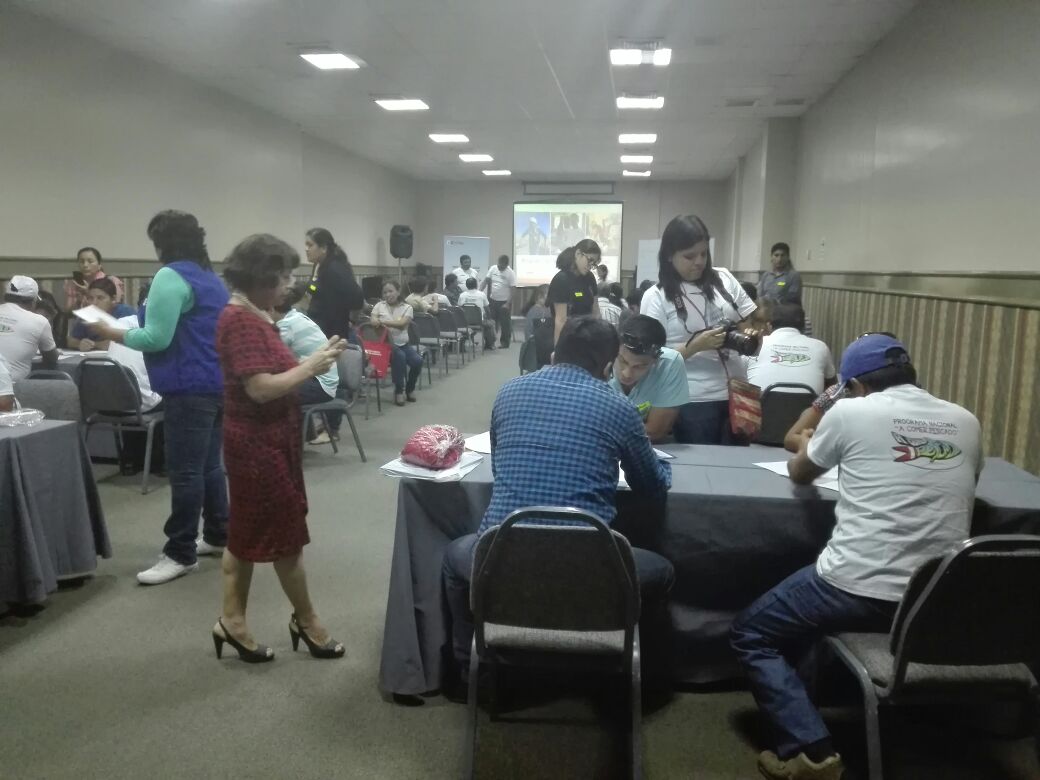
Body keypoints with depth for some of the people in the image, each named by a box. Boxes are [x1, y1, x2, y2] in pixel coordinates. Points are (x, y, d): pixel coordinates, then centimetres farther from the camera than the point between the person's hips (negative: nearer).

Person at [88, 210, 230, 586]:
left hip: (191, 386, -10)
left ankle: (181, 554, 2)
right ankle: (218, 536, 25)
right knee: (208, 465, 16)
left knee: (184, 471, -4)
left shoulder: (171, 277, -12)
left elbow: (157, 338, -16)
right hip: (217, 382, 10)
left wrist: (111, 333, -4)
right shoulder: (210, 277, 16)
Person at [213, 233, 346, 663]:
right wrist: (311, 365, -18)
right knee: (286, 535, 4)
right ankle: (306, 622, 20)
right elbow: (261, 388, -26)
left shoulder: (251, 317, 11)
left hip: (265, 441, 10)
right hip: (260, 444, -10)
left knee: (249, 532, 14)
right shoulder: (241, 321, -20)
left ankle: (233, 621, 23)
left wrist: (310, 362, 1)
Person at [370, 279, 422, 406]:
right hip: (386, 344, -2)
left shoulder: (407, 308, 5)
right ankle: (398, 391, -14)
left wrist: (383, 321, -23)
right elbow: (373, 321, -5)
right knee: (399, 356, -34)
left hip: (403, 344, 2)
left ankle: (409, 388, 7)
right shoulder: (379, 306, 8)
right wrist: (376, 322, -29)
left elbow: (402, 323, -13)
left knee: (418, 361, -23)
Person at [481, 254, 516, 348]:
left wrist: (507, 304, -19)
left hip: (503, 302, -4)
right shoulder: (493, 269, 0)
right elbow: (486, 281, 7)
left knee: (505, 323, 2)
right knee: (491, 322, 9)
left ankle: (504, 342, 14)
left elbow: (512, 290, -14)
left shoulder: (510, 273, -13)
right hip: (493, 300, 4)